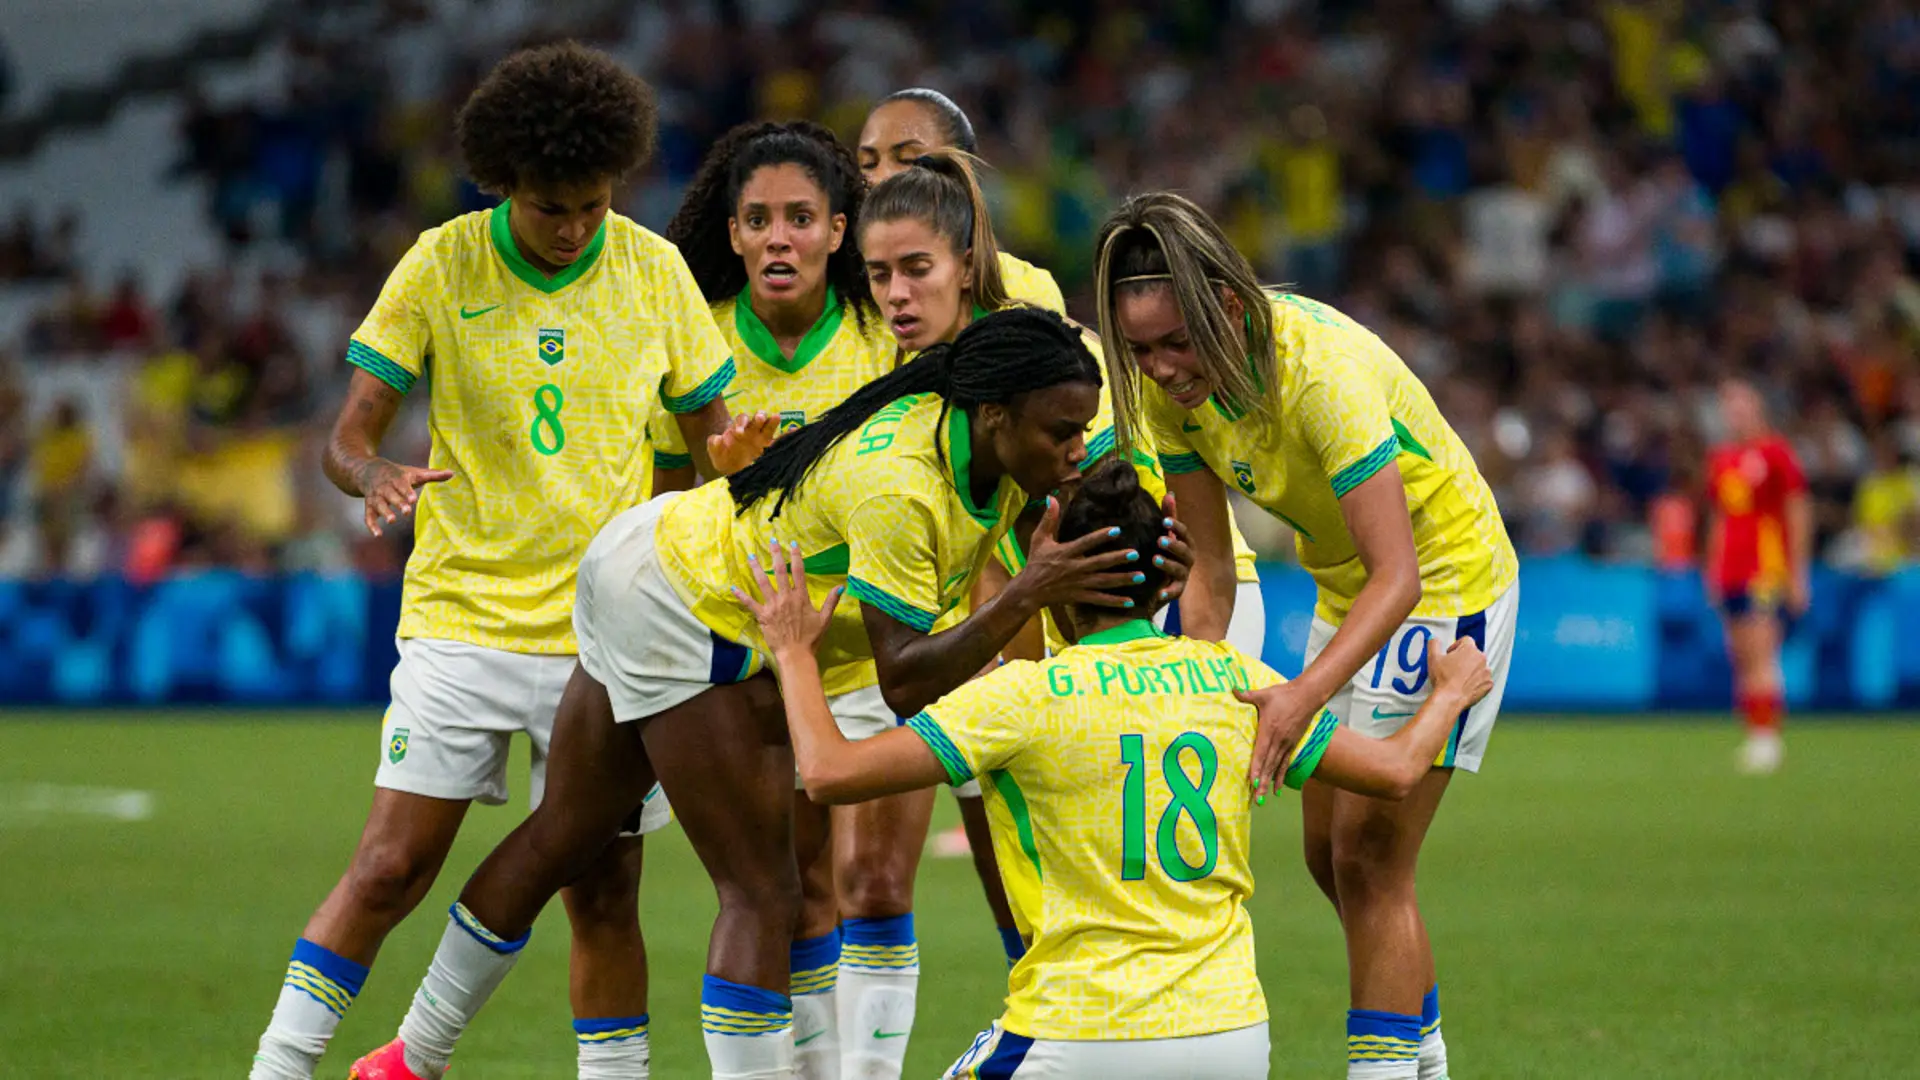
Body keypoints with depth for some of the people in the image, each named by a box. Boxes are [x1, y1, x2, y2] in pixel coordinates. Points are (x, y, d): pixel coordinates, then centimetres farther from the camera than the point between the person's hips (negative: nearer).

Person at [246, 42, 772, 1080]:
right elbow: (348, 437, -4)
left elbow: (708, 431, 9)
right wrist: (375, 477, -28)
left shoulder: (653, 270, 2)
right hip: (463, 617, -1)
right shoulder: (443, 265, -4)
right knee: (389, 869, -7)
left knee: (603, 893, 1)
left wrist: (730, 452, -16)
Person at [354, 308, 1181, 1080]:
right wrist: (1026, 595, -42)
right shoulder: (898, 484, -35)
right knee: (762, 894, -10)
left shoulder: (984, 441, -11)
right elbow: (902, 683, -35)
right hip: (675, 611, -9)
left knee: (561, 839, 20)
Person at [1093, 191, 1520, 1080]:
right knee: (1328, 855, 13)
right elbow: (1209, 573, -7)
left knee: (1369, 859, -11)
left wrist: (1305, 695, -50)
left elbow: (1398, 576, -39)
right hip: (1347, 593, 8)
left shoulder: (1322, 367, -35)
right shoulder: (1174, 385, -14)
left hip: (1446, 580, -8)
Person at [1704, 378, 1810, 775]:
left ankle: (1766, 737, -15)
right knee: (1742, 663, 4)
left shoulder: (1775, 452, -3)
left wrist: (1798, 574, -5)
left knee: (1760, 656, -14)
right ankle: (1753, 735, 7)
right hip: (1730, 574, 6)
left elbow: (1799, 514, -2)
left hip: (1767, 569, -6)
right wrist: (1712, 570, 18)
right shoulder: (1720, 458, 15)